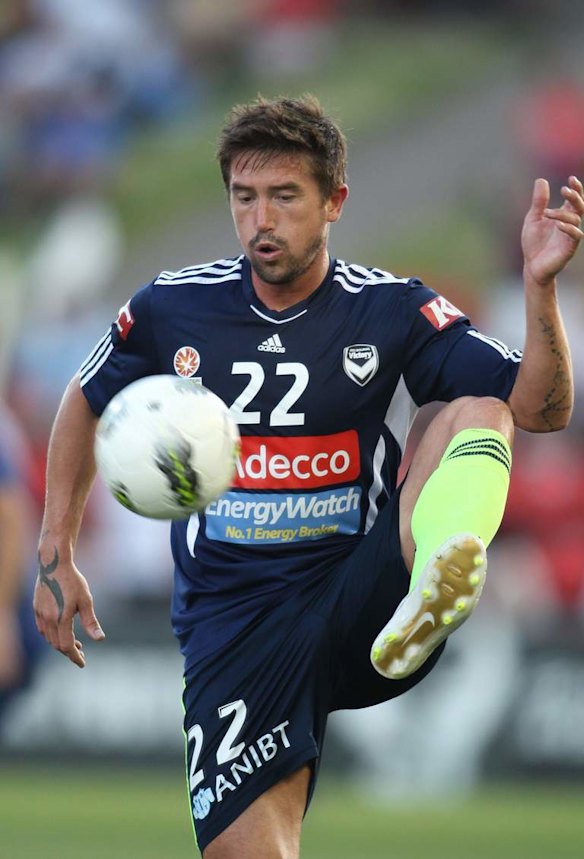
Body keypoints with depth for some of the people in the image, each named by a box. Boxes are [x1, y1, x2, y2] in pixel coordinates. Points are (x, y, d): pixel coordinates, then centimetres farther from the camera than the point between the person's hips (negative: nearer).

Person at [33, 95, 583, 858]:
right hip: (233, 619, 1)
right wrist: (56, 557, 18)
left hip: (361, 604, -1)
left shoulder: (394, 311, -1)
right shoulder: (170, 310, 3)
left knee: (478, 411, -27)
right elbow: (85, 404, 22)